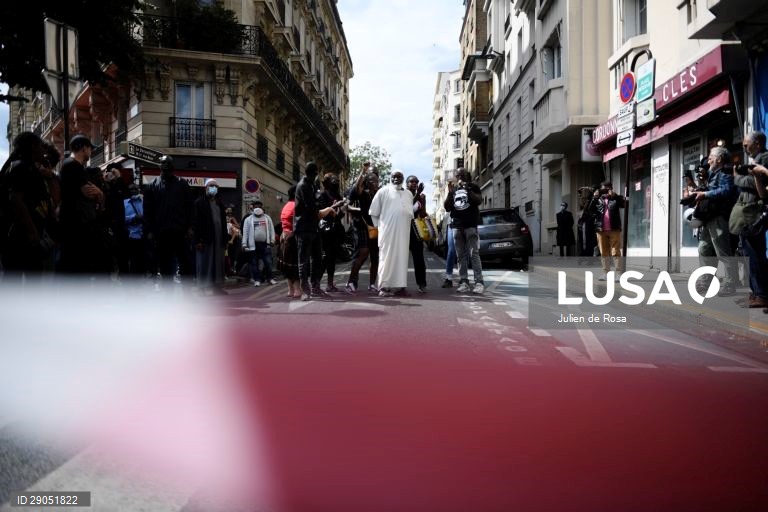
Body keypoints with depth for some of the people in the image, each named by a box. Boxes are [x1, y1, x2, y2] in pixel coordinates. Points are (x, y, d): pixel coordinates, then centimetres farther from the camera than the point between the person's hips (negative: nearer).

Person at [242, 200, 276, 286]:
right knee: (254, 263, 3)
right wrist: (244, 244, -4)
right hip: (254, 244, 0)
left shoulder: (267, 218, 11)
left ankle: (269, 278, 8)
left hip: (265, 244, 0)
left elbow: (271, 229, 9)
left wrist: (272, 240, -1)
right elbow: (245, 232, 3)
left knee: (268, 262, -2)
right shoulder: (249, 219, 6)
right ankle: (257, 279, 10)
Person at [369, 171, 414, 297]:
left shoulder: (408, 194, 17)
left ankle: (399, 286, 10)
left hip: (403, 231, 5)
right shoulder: (383, 191, 3)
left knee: (402, 257, 4)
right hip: (387, 231, -4)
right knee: (387, 257, -5)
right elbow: (374, 212, 4)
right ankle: (383, 287, -2)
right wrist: (378, 226, 4)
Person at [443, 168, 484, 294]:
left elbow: (479, 200, -6)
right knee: (461, 255, -2)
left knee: (474, 254, -10)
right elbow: (447, 208, 12)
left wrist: (468, 189, -16)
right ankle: (463, 282, -3)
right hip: (456, 226, 3)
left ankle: (479, 282, -13)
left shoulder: (473, 187, 11)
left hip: (471, 225, -3)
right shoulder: (453, 189, 20)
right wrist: (450, 193, -2)